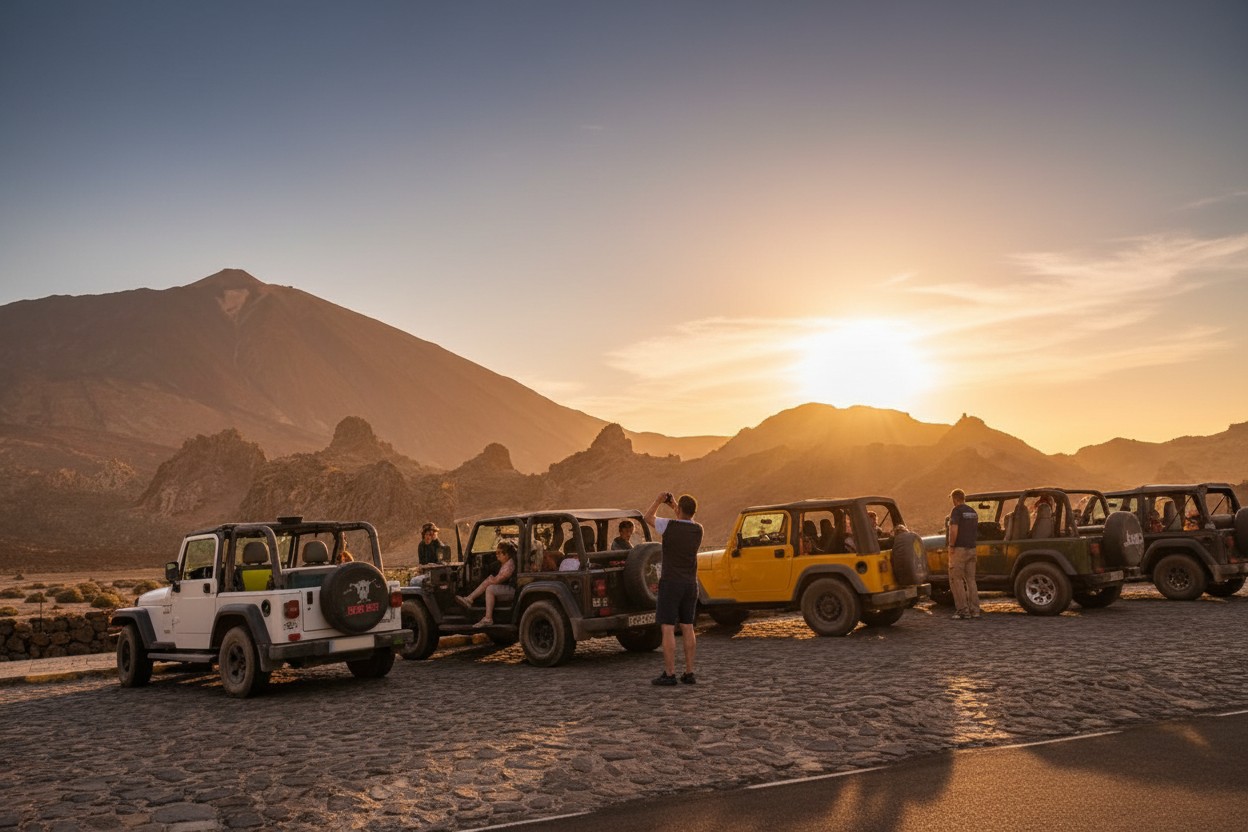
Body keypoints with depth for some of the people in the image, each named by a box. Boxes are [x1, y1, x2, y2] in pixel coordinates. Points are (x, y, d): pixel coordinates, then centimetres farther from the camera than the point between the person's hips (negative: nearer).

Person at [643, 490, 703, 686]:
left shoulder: (669, 526, -14)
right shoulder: (698, 530, 1)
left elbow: (648, 517, 5)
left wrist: (659, 500, 12)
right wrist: (674, 505, 24)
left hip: (671, 583, -5)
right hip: (690, 584, 5)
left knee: (668, 629, -2)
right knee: (688, 628, 9)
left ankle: (669, 674, -3)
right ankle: (689, 673, 10)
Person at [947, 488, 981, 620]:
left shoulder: (957, 511, -11)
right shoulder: (973, 512, 15)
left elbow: (954, 530, -22)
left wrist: (951, 546, -15)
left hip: (959, 549, -8)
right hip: (972, 549, 8)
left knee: (956, 580, -2)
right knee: (971, 580, 12)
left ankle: (963, 610, -5)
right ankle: (974, 610, 10)